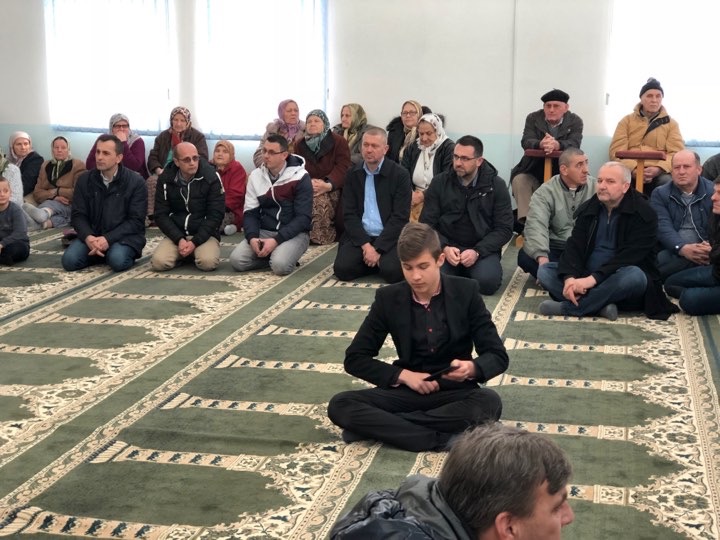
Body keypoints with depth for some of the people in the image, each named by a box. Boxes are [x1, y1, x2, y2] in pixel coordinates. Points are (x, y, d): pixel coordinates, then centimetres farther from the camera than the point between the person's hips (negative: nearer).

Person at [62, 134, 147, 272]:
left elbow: (136, 221, -11)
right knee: (69, 260, -21)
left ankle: (124, 252, 2)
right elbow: (78, 215, 2)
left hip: (124, 237, -3)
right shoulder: (84, 179, 4)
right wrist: (88, 237, -20)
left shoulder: (136, 182, -7)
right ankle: (102, 254, 6)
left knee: (117, 261, -34)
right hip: (92, 236, 4)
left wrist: (108, 239, -23)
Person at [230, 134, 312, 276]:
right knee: (236, 260, -20)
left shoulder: (300, 177, -11)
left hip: (294, 234, -4)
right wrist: (252, 237, -15)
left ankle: (280, 255, 1)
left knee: (280, 265, -34)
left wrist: (276, 240, -23)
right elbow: (250, 212, 5)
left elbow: (303, 217, -13)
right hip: (264, 232, 4)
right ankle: (272, 256, 3)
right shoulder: (256, 176, 4)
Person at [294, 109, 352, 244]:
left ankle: (321, 237, -23)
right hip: (308, 187, 3)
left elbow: (342, 167, -7)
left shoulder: (339, 142, 4)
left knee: (320, 202, -36)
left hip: (332, 187, -3)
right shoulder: (300, 144, 16)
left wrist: (328, 185, -26)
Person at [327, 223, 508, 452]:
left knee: (489, 402, -35)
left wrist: (471, 368, -29)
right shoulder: (388, 298, -3)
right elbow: (355, 359, -1)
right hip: (407, 389, 1)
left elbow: (498, 356, -5)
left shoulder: (466, 292, -5)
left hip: (454, 391, 0)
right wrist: (403, 375, -16)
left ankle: (379, 426, -27)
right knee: (340, 405, -23)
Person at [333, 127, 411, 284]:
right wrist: (365, 244, -14)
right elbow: (349, 214, 1)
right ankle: (374, 261, 9)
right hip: (360, 237, 3)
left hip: (389, 238, -3)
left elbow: (400, 217, -10)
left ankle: (382, 261, 8)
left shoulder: (400, 175, -4)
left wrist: (378, 249, -17)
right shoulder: (353, 174, 7)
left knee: (391, 271, -29)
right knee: (342, 269, -22)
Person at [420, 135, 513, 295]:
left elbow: (504, 229, -4)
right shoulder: (439, 183, 3)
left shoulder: (496, 185, -1)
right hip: (446, 247, 1)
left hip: (482, 249, -1)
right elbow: (427, 224, 1)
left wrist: (477, 251, -20)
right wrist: (444, 248, -19)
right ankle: (458, 271, 5)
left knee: (487, 282, -31)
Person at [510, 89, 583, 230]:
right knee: (519, 180, -27)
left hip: (562, 171, -1)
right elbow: (526, 142, -13)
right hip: (534, 170, 1)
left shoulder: (575, 121, 0)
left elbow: (574, 144, -18)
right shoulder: (533, 118, 2)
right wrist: (541, 144, -39)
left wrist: (557, 145, -43)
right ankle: (525, 220, -33)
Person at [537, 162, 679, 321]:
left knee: (634, 275, -38)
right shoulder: (588, 209, 7)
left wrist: (593, 279, -32)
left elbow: (628, 257, -21)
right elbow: (574, 247, -3)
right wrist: (570, 278, -24)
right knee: (544, 270, -13)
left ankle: (568, 308, -33)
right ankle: (600, 305, -30)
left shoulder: (643, 214, -10)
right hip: (586, 278, 5)